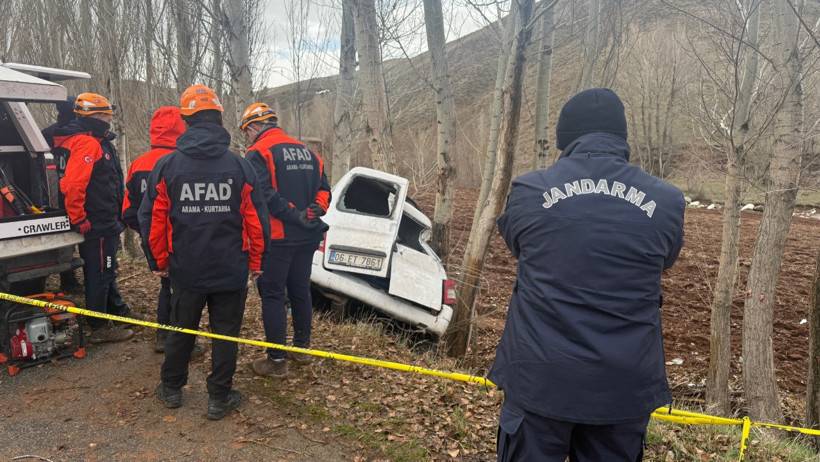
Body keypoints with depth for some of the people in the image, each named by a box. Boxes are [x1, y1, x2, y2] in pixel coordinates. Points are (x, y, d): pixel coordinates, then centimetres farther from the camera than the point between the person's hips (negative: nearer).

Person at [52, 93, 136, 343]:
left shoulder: (99, 142, 14)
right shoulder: (87, 144, -19)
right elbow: (73, 185, -30)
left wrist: (117, 216, 20)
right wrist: (79, 220, -22)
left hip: (106, 222, 10)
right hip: (96, 226, -10)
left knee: (108, 270, 23)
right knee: (99, 275, 0)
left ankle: (117, 310, 38)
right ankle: (99, 327, 11)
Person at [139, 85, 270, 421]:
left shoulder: (166, 166, -5)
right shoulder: (240, 167, -7)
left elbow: (151, 220, -1)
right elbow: (257, 220, -5)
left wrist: (159, 262, 12)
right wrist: (255, 263, 8)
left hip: (185, 270, 2)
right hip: (231, 271, -1)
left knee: (181, 331, 19)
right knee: (225, 335, 10)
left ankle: (172, 389, 35)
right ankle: (219, 398, 19)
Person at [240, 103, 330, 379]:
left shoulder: (258, 153, -8)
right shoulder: (307, 152, 14)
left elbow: (264, 195, -22)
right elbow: (323, 188, 10)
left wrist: (294, 215, -19)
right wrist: (314, 211, -5)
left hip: (277, 239, -7)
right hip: (307, 238, 7)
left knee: (272, 296, 2)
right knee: (301, 291, 17)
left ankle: (276, 361, 6)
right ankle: (302, 347, 31)